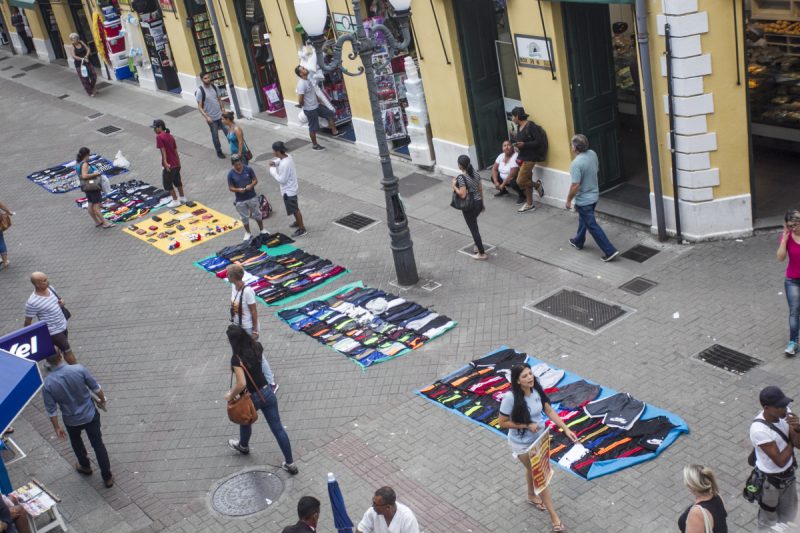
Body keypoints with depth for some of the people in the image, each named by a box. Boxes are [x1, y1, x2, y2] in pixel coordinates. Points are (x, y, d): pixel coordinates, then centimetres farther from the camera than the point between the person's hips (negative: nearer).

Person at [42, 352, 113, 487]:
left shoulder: (47, 384, -21)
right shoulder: (79, 369, -22)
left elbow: (51, 411, -12)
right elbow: (96, 387, -9)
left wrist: (57, 428, 2)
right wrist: (102, 400, 10)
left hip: (72, 420, 0)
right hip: (90, 415, 0)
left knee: (76, 441, 31)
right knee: (98, 444, 15)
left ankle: (85, 466, 50)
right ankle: (107, 477, 22)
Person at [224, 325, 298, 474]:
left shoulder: (236, 358, -24)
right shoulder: (256, 348, -4)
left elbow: (241, 384, -30)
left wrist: (231, 395, -14)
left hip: (252, 397, -4)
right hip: (268, 393, 5)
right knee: (278, 428, 10)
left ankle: (243, 446, 58)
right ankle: (290, 463, 15)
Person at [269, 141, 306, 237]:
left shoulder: (285, 164, -34)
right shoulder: (288, 156, -6)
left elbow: (281, 180, -28)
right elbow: (279, 160, 16)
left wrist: (272, 170, -18)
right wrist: (274, 162, -6)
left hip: (288, 190, -9)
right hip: (290, 188, 9)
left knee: (295, 210, 7)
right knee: (294, 208, 28)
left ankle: (302, 229, 21)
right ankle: (298, 222, 48)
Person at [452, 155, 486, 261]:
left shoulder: (461, 177, -22)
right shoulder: (475, 173, 1)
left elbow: (462, 195, -26)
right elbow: (481, 189, 9)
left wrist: (454, 186, -12)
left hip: (469, 206, -8)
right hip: (478, 203, 8)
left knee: (474, 229, 5)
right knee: (473, 225, 30)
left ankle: (482, 254, 12)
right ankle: (478, 245, 39)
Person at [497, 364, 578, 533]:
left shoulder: (537, 390, -16)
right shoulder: (510, 398, -31)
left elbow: (550, 411, -5)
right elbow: (503, 423, -20)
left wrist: (566, 429, -12)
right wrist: (526, 425, -26)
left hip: (539, 439, 5)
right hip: (522, 444, -5)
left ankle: (532, 496, 58)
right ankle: (554, 518, 18)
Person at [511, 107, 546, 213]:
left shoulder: (531, 126, -17)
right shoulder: (519, 127, 8)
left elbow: (539, 142, -20)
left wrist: (524, 145, -25)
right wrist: (517, 145, 0)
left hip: (530, 157, -8)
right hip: (522, 157, 8)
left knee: (520, 181, -10)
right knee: (526, 181, 12)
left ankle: (537, 185, 15)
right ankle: (529, 204, 21)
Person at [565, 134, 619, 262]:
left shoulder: (576, 163, -29)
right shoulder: (593, 154, -5)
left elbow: (575, 186, -28)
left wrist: (568, 200, -13)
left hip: (583, 200, -9)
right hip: (594, 195, 9)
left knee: (592, 226, 0)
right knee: (583, 219, 28)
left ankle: (610, 251, 1)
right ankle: (578, 242, 47)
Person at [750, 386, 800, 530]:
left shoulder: (784, 413, -15)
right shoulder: (759, 429, -35)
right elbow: (780, 461, -28)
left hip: (788, 474, 7)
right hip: (770, 480, -7)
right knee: (769, 519, 18)